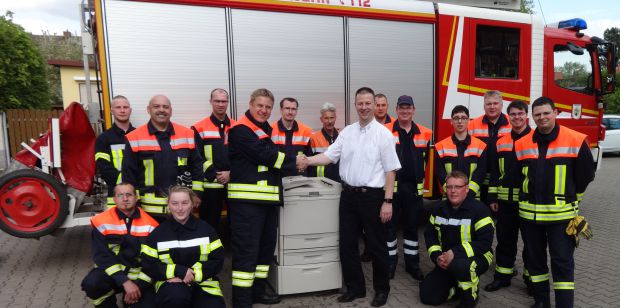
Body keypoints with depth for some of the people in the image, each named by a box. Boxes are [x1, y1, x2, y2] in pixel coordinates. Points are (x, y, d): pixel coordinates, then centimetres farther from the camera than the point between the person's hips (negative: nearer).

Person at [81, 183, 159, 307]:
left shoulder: (150, 224, -4)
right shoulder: (102, 222, -6)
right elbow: (102, 256, -11)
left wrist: (139, 285, -13)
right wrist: (125, 282, -21)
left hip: (140, 278, 1)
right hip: (112, 273, 0)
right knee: (91, 283, -30)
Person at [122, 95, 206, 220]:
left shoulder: (187, 134, 4)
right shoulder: (135, 138, -3)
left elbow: (197, 166, 8)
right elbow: (128, 173, -2)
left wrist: (197, 193, 3)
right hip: (149, 209, -2)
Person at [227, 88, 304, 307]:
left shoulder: (266, 130, 22)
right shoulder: (240, 130, -9)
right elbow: (264, 155, -17)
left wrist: (293, 165, 5)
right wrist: (293, 161, -7)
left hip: (267, 198, 10)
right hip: (247, 199, -9)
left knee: (266, 246, 16)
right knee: (246, 250, -6)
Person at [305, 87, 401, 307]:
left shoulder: (383, 134, -6)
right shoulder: (347, 132, 8)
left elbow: (390, 171, -7)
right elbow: (329, 156, 5)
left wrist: (387, 201, -12)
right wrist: (305, 161, -11)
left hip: (372, 195, -5)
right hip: (349, 194, 5)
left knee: (376, 246, 8)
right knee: (347, 243, 12)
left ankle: (381, 289, 28)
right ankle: (354, 287, 29)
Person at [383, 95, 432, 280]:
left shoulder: (424, 133, 6)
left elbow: (426, 159, 16)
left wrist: (423, 181, 15)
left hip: (414, 188, 3)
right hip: (392, 186, -2)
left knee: (412, 226, 12)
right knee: (390, 225, 5)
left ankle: (412, 263, 24)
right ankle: (390, 262, 19)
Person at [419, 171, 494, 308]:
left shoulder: (479, 209, -16)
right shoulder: (439, 209, 2)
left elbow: (485, 243, -23)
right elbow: (430, 236, 7)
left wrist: (455, 253, -30)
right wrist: (437, 256, -12)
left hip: (476, 257, -5)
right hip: (446, 261, 5)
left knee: (459, 265, -41)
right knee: (427, 295, -4)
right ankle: (456, 285, 22)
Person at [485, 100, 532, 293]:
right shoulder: (501, 141, 9)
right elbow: (495, 171, 9)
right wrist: (493, 197, 5)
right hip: (505, 200, 3)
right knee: (505, 239, 10)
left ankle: (531, 277, 23)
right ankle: (502, 275, 21)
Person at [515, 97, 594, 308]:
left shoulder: (576, 141, -5)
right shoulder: (522, 144, 4)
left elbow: (585, 174, 4)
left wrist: (569, 197, 10)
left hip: (561, 213, -3)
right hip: (530, 213, 4)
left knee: (562, 262, 2)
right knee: (535, 258, 13)